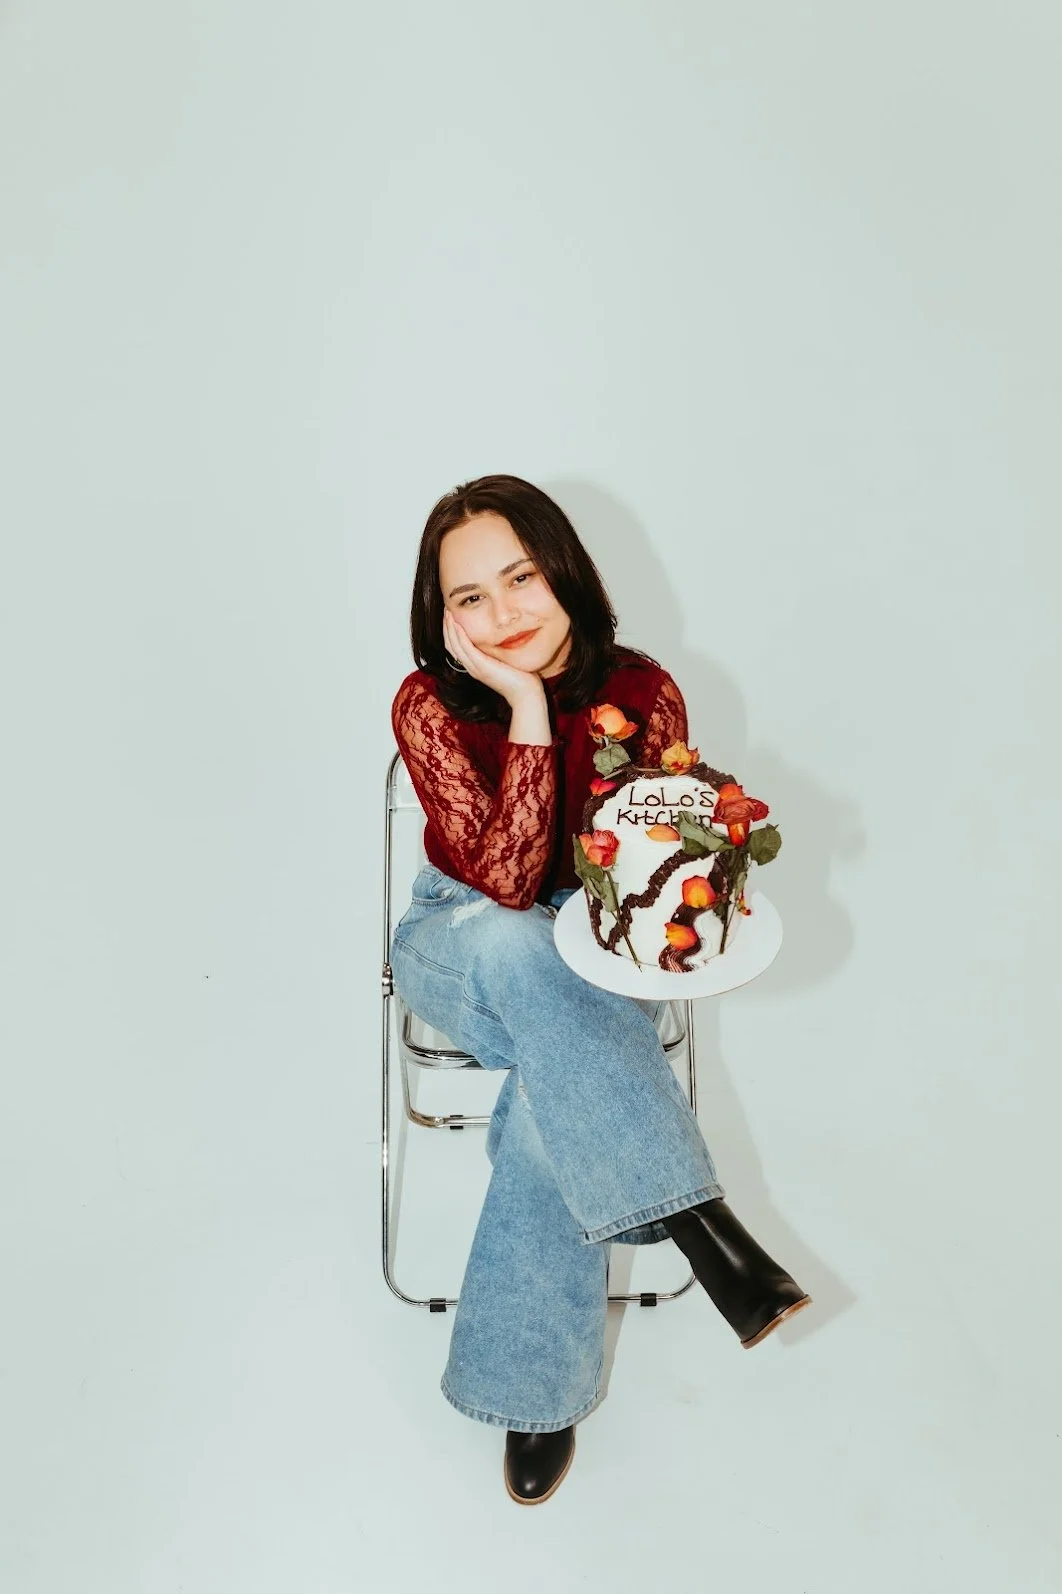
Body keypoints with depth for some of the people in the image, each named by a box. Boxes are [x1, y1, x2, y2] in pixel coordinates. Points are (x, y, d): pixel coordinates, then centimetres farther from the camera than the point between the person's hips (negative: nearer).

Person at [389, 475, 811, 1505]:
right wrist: (528, 709, -33)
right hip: (461, 940, 0)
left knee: (553, 1090, -31)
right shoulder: (430, 704, -18)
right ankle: (703, 1228, -32)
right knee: (516, 948, -38)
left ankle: (532, 1383, -11)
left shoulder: (644, 694, -12)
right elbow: (505, 884, -27)